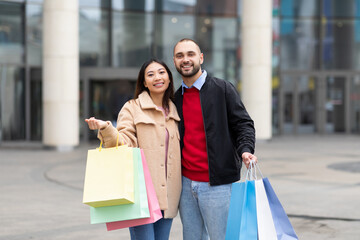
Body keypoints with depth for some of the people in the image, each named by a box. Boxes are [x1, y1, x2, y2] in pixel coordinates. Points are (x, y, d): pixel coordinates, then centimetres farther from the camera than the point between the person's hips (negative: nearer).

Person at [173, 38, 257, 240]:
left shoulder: (223, 89, -1)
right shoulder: (177, 98, 14)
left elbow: (243, 124, -3)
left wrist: (245, 150, -23)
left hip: (215, 184, -5)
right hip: (186, 183, 5)